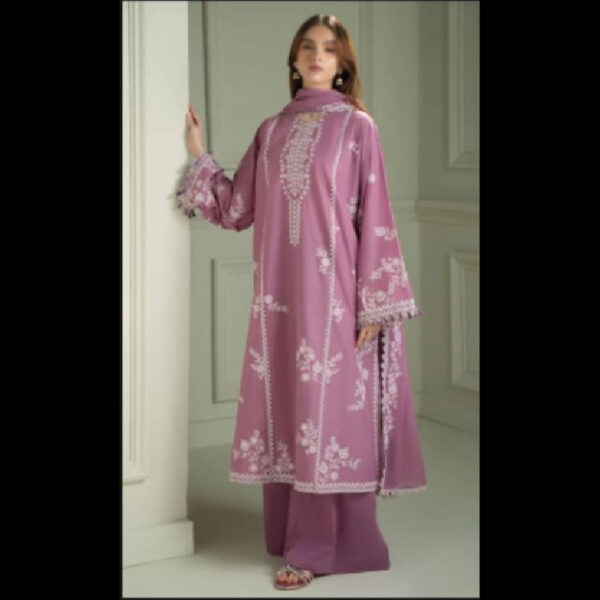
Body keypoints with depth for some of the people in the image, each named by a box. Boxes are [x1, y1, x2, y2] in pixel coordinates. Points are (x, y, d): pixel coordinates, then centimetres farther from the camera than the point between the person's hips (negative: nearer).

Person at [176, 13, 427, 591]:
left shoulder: (357, 126, 1)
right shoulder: (270, 130, 14)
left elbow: (374, 218, -4)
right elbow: (236, 210, 15)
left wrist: (375, 304, -9)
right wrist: (199, 155, 10)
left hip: (333, 289, -4)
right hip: (281, 291, 5)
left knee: (331, 407, -3)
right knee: (286, 408, 7)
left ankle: (321, 546, 5)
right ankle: (296, 533, 19)